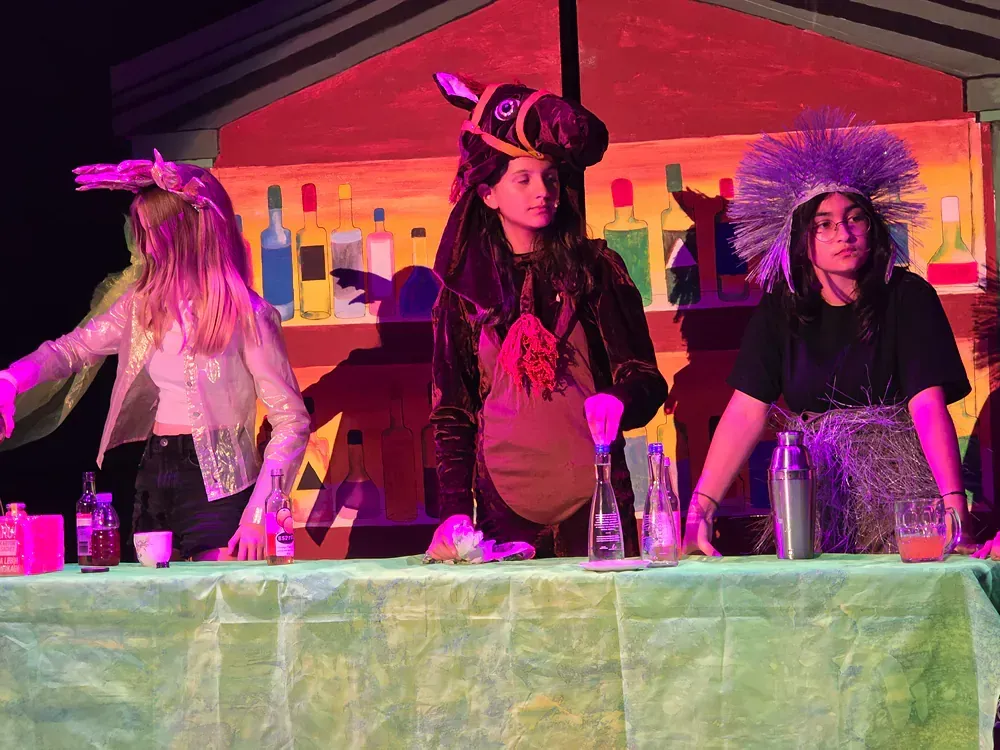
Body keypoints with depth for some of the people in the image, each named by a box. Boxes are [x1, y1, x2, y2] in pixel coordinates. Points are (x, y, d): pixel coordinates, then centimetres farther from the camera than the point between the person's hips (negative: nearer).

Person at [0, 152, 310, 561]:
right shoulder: (143, 302, 6)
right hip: (153, 477, 6)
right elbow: (73, 348, 16)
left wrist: (257, 513, -20)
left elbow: (292, 421, -11)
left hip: (218, 489, -6)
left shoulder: (247, 316, -11)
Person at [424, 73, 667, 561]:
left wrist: (617, 400, -22)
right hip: (506, 510, 0)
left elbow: (647, 381, 1)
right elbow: (451, 413, 8)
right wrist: (454, 510, -4)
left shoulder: (596, 270, 5)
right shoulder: (465, 286, 6)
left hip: (594, 505, 0)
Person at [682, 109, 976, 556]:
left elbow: (929, 407, -16)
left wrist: (957, 513, -28)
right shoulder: (780, 310, 4)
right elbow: (746, 411, -2)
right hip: (815, 496, 2)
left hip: (899, 495, -2)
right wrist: (699, 510, -13)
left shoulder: (907, 297, -5)